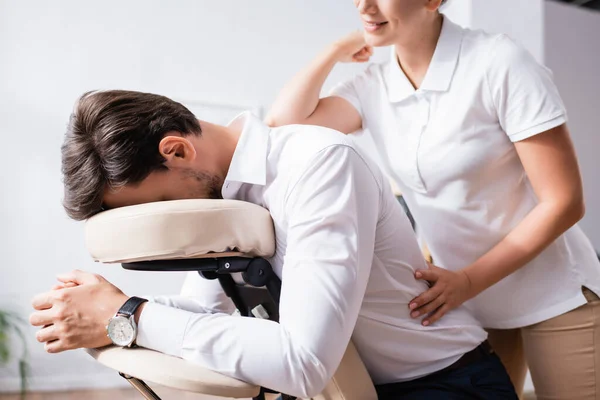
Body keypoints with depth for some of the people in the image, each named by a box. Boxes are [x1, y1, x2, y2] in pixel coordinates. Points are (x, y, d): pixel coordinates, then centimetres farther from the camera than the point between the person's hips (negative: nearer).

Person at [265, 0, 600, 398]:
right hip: (467, 304, 5)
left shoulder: (500, 62, -19)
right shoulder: (372, 88, -4)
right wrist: (339, 48, -8)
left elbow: (563, 201, -18)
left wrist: (468, 280, -21)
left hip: (554, 298, -4)